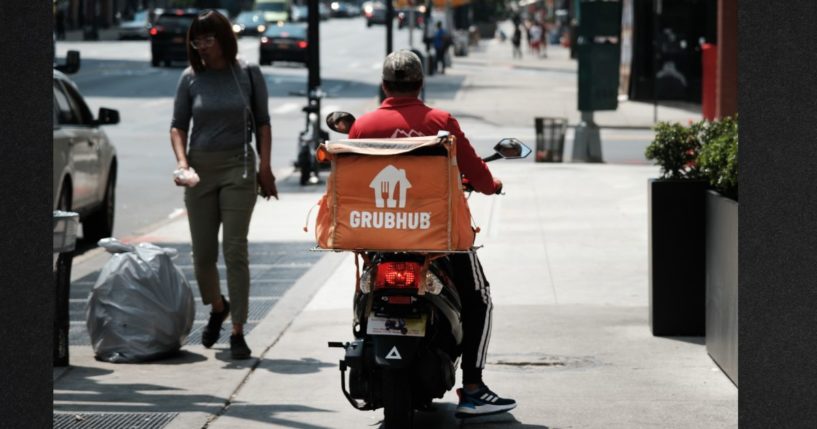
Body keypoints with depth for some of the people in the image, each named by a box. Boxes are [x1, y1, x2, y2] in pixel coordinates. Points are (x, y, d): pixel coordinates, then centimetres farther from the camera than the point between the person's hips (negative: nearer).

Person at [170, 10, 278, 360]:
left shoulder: (248, 75, 2)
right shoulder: (191, 79, 4)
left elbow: (262, 123, 7)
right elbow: (178, 125, 7)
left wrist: (265, 167, -1)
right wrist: (181, 160, -10)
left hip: (238, 168, -2)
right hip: (200, 169, 2)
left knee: (235, 251, -8)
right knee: (202, 253, 6)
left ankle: (238, 332, -6)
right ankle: (217, 308, 35)